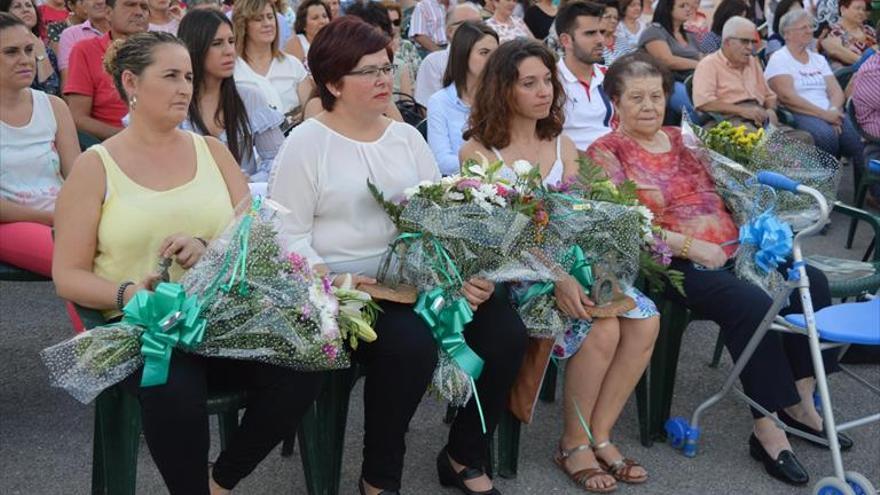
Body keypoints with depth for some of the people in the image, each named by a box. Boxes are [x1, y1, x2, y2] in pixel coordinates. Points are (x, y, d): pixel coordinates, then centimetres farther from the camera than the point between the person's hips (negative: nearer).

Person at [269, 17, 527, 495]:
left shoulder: (407, 137, 14)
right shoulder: (306, 143, -2)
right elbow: (289, 236, -8)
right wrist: (331, 283, -23)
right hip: (345, 286, -5)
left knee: (505, 331, -15)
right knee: (410, 344, -34)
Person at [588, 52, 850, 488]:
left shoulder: (683, 138, 18)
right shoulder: (607, 152, -2)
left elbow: (720, 195, 22)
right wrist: (690, 246, -19)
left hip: (730, 251, 7)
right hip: (673, 265, -7)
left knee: (809, 280, -12)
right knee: (752, 304, -30)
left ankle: (800, 401, -4)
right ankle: (767, 429, -20)